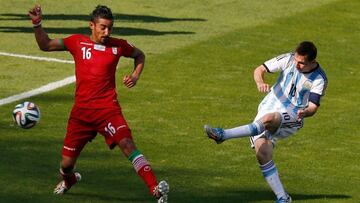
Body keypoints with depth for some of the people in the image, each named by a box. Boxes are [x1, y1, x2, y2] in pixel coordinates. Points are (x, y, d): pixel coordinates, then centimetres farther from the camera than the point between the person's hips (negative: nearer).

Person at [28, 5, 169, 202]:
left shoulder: (117, 45, 3)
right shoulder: (77, 42, 3)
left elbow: (139, 55, 22)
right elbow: (45, 45, 6)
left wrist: (135, 75, 4)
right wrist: (37, 24, -8)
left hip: (108, 108, -2)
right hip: (81, 110, 2)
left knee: (127, 144, -26)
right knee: (67, 163, 7)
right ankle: (69, 180, 46)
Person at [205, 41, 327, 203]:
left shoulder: (319, 79, -11)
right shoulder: (288, 59, -4)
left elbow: (313, 107, -13)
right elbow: (260, 70, -2)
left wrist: (304, 112, -38)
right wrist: (260, 82, -26)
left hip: (291, 118, -4)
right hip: (268, 107, 4)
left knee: (268, 120, -38)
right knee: (262, 154, -15)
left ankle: (223, 135, -36)